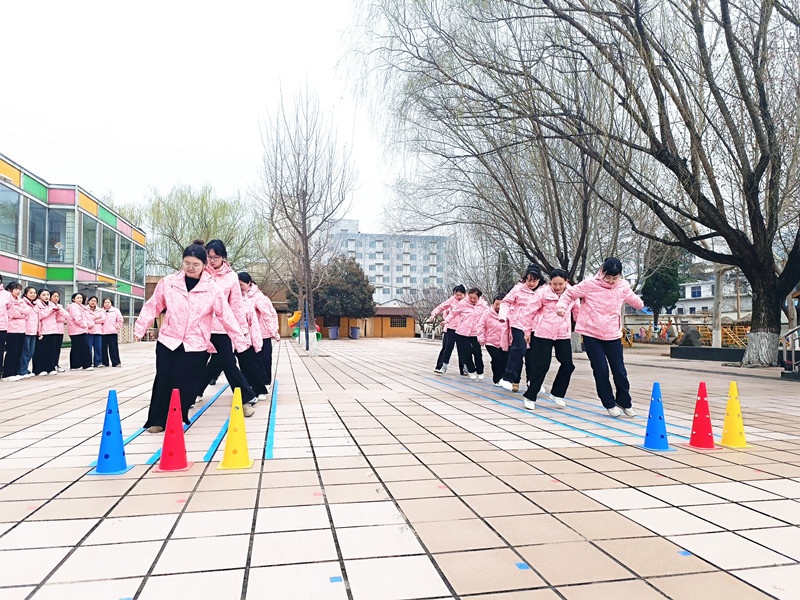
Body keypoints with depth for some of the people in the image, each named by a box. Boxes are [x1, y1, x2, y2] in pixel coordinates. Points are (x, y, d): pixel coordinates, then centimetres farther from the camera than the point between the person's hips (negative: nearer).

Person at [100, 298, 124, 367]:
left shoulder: (115, 311, 7)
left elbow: (120, 320, 5)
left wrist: (117, 327, -2)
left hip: (113, 332, -1)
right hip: (103, 333, 2)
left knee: (113, 348, -2)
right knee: (104, 348, 3)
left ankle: (116, 362, 3)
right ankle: (105, 362, 12)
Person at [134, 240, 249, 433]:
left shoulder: (212, 288, -4)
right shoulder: (168, 282, 0)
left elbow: (226, 316, -3)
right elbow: (153, 306, 9)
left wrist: (239, 340, -4)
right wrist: (140, 328, 6)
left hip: (196, 345, -1)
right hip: (168, 341, 2)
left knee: (185, 384, -3)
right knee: (163, 381, 2)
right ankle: (157, 420, 17)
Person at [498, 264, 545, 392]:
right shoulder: (519, 289, -5)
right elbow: (506, 302, -1)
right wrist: (503, 315, -14)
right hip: (518, 324, -4)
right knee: (519, 349, -16)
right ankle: (508, 378, -11)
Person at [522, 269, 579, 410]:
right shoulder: (543, 293, -6)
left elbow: (577, 312, 17)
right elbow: (532, 311, -1)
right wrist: (527, 330, 1)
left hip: (563, 335, 4)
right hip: (543, 334, -4)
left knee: (567, 364, 1)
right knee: (541, 366, -3)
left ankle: (557, 393, 20)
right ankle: (530, 396, 10)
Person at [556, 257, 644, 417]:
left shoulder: (623, 287, 1)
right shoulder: (590, 284, -10)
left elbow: (633, 299, 23)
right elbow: (569, 294, 0)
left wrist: (641, 305, 42)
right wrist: (562, 306, -17)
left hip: (613, 335, 3)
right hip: (591, 335, -3)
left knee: (619, 370, 5)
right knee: (601, 371, -1)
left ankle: (624, 402, 27)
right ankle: (610, 404, 17)